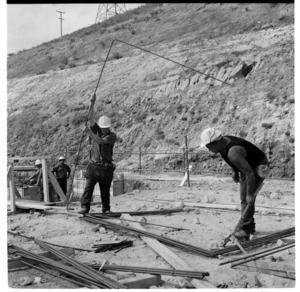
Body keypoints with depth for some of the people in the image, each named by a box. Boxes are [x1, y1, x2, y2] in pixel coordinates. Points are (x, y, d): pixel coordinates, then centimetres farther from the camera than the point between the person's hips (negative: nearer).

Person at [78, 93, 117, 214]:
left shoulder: (112, 135, -4)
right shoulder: (97, 130, 5)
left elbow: (100, 141, -20)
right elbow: (91, 118, -6)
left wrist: (90, 133, -27)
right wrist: (92, 103, -15)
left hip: (106, 167, -1)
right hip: (94, 165, 2)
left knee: (105, 190, 7)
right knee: (88, 187, -8)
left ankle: (106, 208, 18)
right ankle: (84, 207, -8)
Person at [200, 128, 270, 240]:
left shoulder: (233, 153, -38)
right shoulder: (222, 142, -10)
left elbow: (250, 174, -35)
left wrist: (250, 194, -26)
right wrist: (234, 171, 11)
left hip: (257, 167, -10)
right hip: (247, 166, 10)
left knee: (247, 199, -13)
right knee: (244, 198, 14)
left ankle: (245, 229, -5)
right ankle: (250, 226, 25)